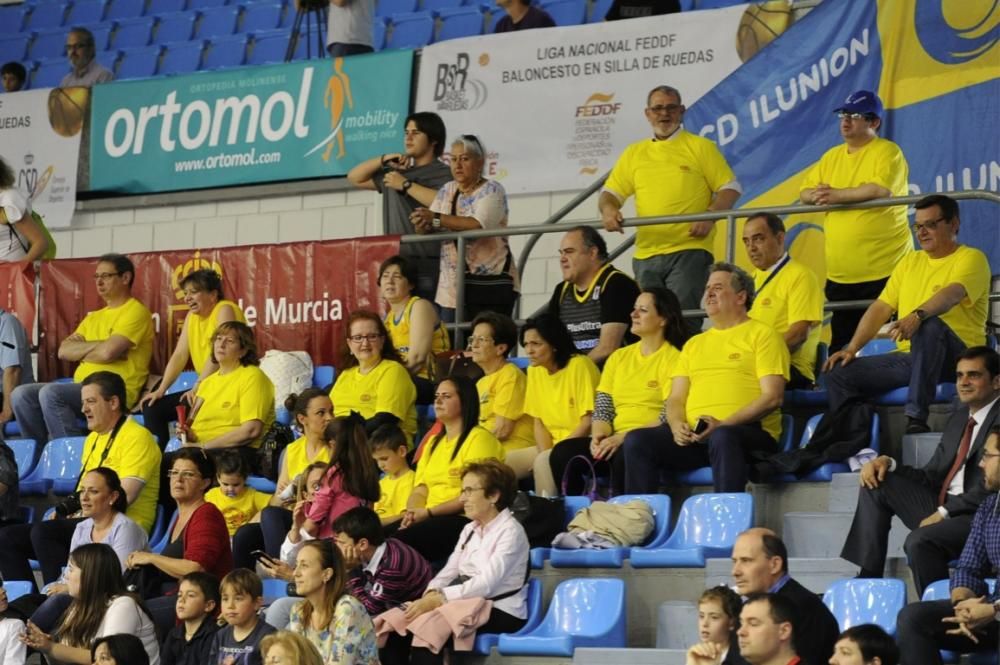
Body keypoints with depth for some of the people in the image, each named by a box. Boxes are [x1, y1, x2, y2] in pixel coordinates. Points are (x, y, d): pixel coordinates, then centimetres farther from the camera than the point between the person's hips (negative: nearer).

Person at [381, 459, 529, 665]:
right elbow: (450, 569, 9)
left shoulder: (510, 531, -10)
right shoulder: (470, 529, 17)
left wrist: (438, 599, -27)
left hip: (499, 613, -8)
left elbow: (487, 583, -21)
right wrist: (432, 593, -13)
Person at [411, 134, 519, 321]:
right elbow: (427, 229, 5)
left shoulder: (491, 190, -5)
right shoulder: (446, 190, 14)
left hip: (490, 284, -5)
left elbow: (479, 225, -23)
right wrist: (422, 224, -19)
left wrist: (436, 219, -23)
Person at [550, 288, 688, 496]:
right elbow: (602, 408, 14)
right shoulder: (619, 357, 19)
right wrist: (599, 435, -9)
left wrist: (624, 437, -18)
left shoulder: (674, 359, -1)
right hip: (615, 441, 6)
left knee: (624, 456, -39)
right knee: (563, 451, -21)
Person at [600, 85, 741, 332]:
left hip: (689, 250, -4)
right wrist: (608, 209, -7)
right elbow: (611, 193, 17)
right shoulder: (633, 154, 17)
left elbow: (730, 188, 2)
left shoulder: (701, 147, 6)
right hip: (646, 254, 5)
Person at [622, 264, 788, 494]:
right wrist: (677, 425, -3)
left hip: (749, 432, -5)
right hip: (693, 434, 5)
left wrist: (723, 424, -15)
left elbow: (772, 398, -4)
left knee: (723, 437, -40)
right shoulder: (694, 344, 27)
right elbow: (676, 398, 22)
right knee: (637, 440, -19)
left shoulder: (762, 335, 7)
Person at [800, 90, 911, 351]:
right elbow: (804, 191, 16)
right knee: (841, 346, 10)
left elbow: (881, 189, -22)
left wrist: (837, 195, -16)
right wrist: (817, 195, -8)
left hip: (884, 270, -7)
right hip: (840, 273, 7)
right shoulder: (832, 156, 16)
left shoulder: (887, 152, -6)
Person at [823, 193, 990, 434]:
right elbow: (880, 308, 15)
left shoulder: (971, 258, -2)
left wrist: (917, 316, -42)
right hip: (908, 356, 7)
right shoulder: (910, 262, 20)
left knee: (929, 325, -40)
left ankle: (916, 419, -43)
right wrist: (851, 348, 1)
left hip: (957, 358, -6)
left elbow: (952, 294, -23)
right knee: (839, 373, -11)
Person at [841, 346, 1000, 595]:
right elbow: (932, 477, 17)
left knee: (919, 541, -34)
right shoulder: (959, 417, 18)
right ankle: (869, 576, -2)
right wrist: (888, 463, 0)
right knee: (876, 483, 1)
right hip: (944, 507, 9)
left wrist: (944, 512, -19)